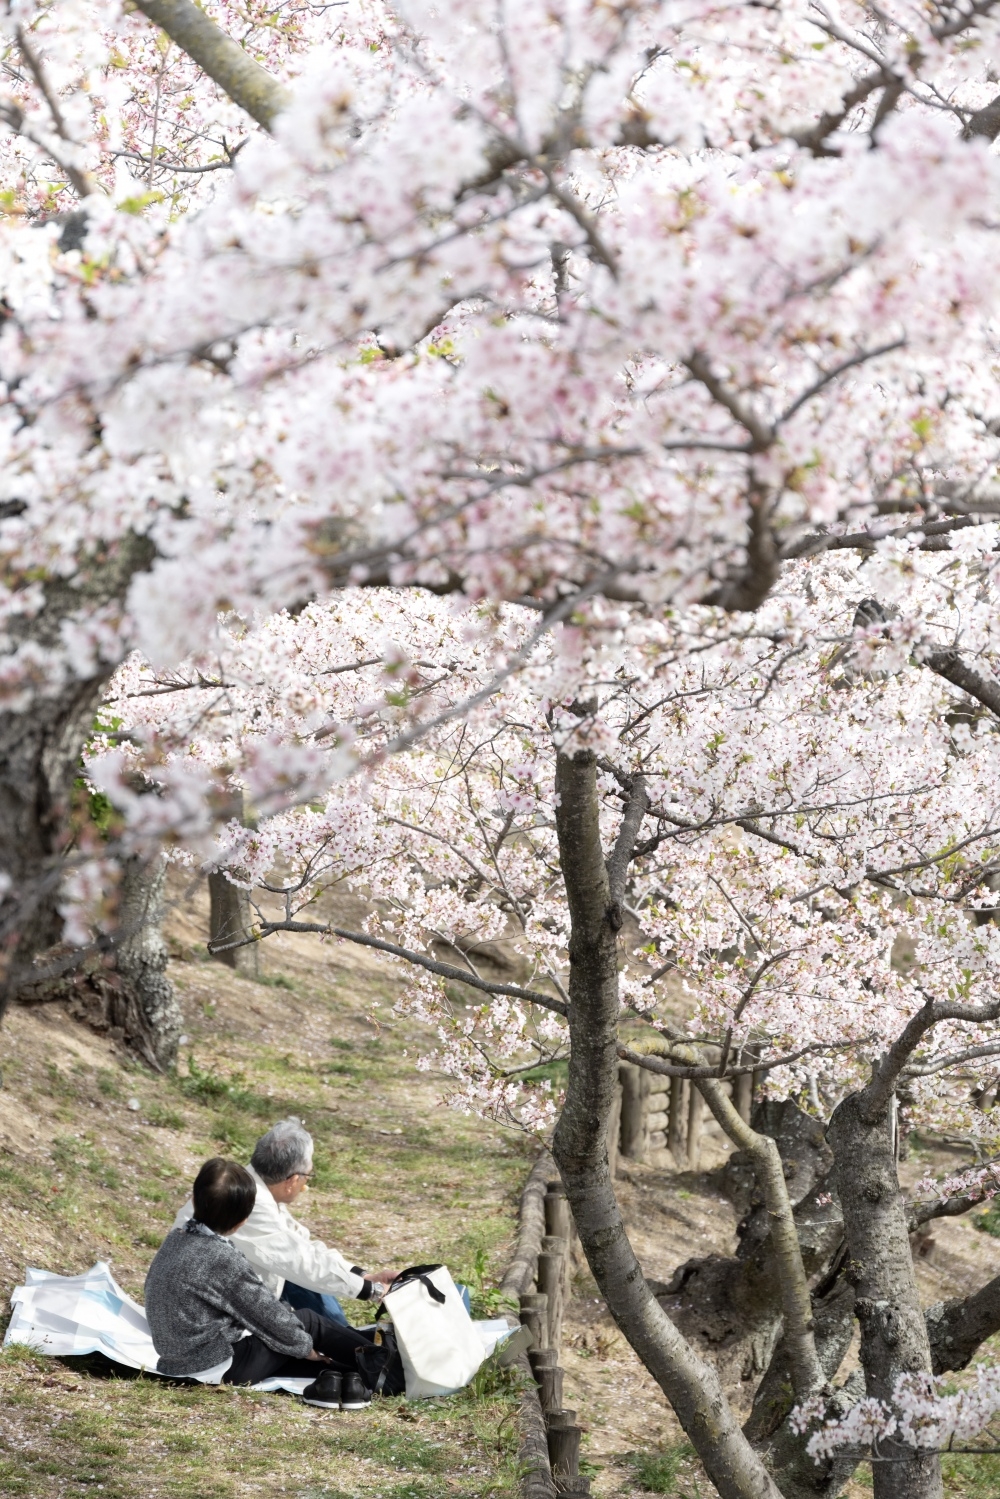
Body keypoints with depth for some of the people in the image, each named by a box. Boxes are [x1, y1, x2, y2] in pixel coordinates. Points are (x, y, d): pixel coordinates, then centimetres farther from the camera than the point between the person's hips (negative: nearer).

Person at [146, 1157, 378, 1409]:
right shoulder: (224, 1260, -23)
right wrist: (307, 1348, 4)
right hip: (220, 1368, -8)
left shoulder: (176, 1239, 1)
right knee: (307, 1321, 6)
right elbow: (269, 1316, -12)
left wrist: (281, 1309, 17)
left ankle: (331, 1374, 11)